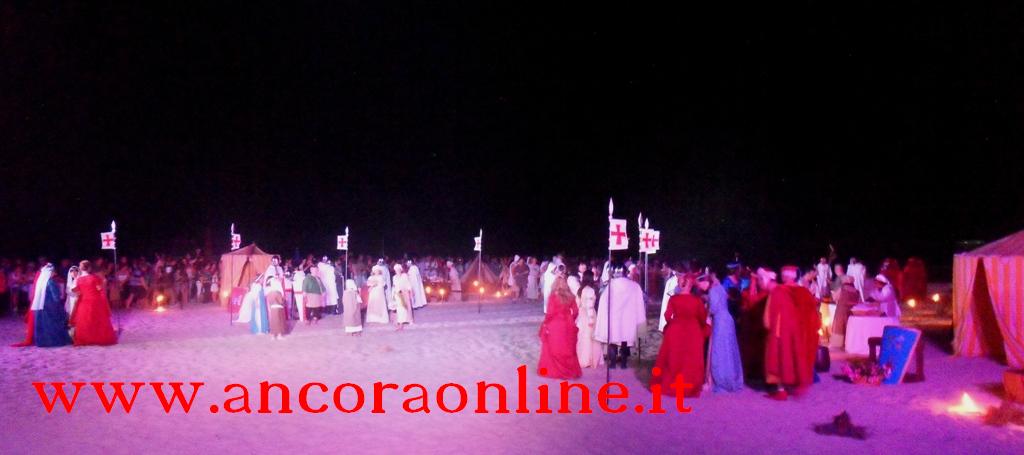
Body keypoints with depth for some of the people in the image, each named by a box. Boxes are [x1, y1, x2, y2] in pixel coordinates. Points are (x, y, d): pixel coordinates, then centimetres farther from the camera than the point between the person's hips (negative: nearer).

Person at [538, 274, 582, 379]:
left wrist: (545, 322, 1)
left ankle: (553, 370, 15)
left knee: (554, 349, 9)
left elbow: (550, 313, -14)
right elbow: (576, 311, 2)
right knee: (567, 349, 14)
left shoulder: (553, 296, -15)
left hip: (554, 326, -4)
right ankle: (570, 371, 21)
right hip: (568, 326, 4)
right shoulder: (570, 296, -2)